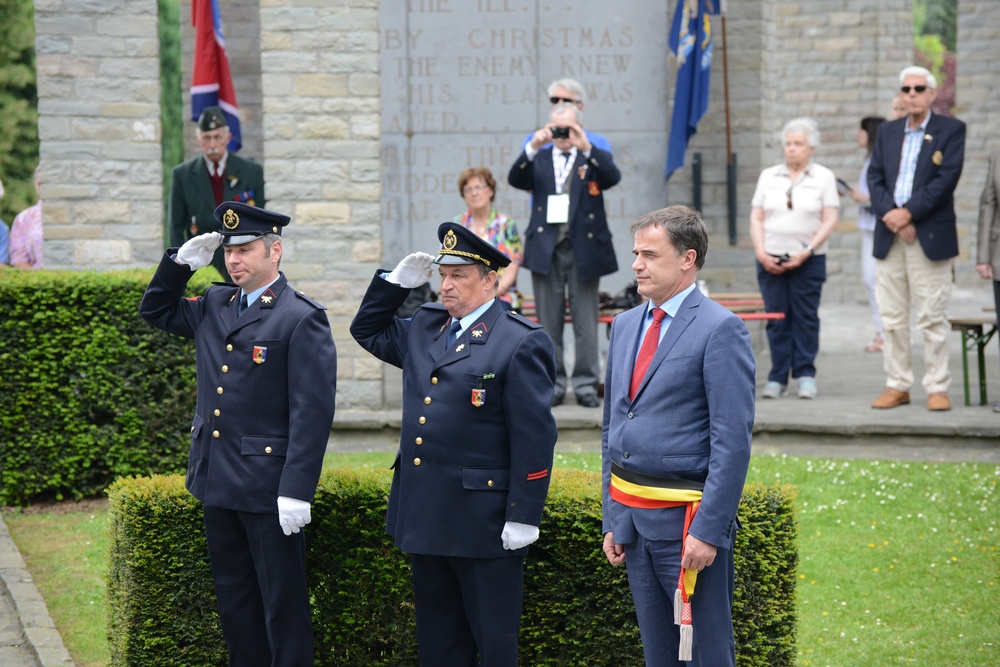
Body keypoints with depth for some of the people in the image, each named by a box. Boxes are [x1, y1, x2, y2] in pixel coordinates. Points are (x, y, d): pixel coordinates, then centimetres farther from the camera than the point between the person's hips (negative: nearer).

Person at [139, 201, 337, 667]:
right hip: (218, 485, 8)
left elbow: (313, 414, -16)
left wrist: (297, 491, -21)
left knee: (283, 606, 0)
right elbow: (156, 311, 27)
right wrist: (181, 262, 8)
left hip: (269, 488, -8)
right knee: (234, 603, 15)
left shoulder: (302, 319, -12)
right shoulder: (214, 306, 10)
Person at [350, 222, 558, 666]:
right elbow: (368, 330, 29)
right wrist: (395, 282, 11)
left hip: (484, 524, -7)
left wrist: (523, 517, -16)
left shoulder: (522, 343, -11)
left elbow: (534, 438, -13)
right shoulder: (424, 328, 11)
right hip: (425, 514, 7)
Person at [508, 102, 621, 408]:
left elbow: (613, 177, -13)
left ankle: (586, 383, 6)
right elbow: (515, 180, -7)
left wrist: (587, 148, -26)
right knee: (549, 322, 4)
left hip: (584, 249, -1)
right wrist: (532, 148, -21)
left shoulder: (593, 158, 7)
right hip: (546, 250, 1)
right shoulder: (539, 159, 10)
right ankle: (553, 383, 10)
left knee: (586, 321, 1)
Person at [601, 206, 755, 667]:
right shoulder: (625, 325, 13)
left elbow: (733, 442, -15)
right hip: (631, 516, 7)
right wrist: (612, 519, 13)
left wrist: (707, 530, -19)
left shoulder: (720, 330, -10)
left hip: (685, 520, -7)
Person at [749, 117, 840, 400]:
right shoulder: (768, 176, 11)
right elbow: (756, 218, 9)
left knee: (806, 318, -2)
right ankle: (777, 379, 3)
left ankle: (806, 376, 3)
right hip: (771, 260, 2)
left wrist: (806, 252, -13)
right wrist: (761, 253, -4)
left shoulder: (823, 177, 4)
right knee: (776, 318, 0)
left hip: (808, 260, -2)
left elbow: (829, 220, -2)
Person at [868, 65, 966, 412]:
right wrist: (891, 217, -11)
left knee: (932, 317, -3)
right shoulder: (887, 132, 15)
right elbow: (875, 178, 6)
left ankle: (937, 388, 1)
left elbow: (947, 179, -9)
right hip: (890, 236, 4)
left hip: (931, 236, -4)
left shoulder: (951, 130, 2)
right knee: (892, 317, 5)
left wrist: (909, 213, -15)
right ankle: (897, 385, 10)